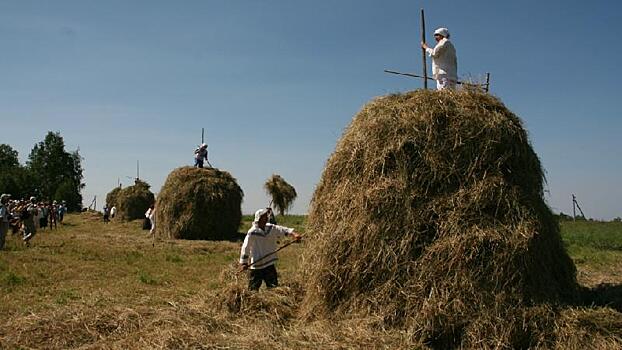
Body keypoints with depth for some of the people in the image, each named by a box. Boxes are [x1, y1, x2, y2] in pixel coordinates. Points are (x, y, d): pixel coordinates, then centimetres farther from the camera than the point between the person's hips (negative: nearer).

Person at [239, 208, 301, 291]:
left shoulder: (272, 229, 0)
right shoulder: (252, 233, -14)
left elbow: (283, 230, -12)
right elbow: (245, 248, -9)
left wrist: (293, 233, -31)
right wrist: (243, 263, -6)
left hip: (269, 264, 4)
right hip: (256, 266, -4)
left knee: (274, 286, 7)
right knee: (253, 288, 3)